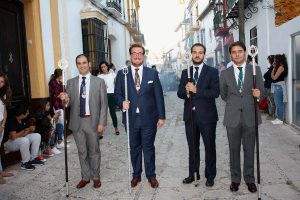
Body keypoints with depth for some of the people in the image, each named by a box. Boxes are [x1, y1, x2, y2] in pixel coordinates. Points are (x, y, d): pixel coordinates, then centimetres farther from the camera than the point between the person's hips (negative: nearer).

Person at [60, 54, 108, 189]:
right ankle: (85, 177, 29)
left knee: (94, 151, 11)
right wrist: (65, 99, -18)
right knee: (82, 152, 13)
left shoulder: (99, 81, -1)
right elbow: (69, 103, 5)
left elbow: (104, 104, -4)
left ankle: (95, 177, 28)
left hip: (93, 121, -2)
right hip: (77, 122, 2)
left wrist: (102, 122, -10)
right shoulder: (71, 82, 6)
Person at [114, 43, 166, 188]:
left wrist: (161, 116, -1)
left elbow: (158, 96, 1)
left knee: (149, 148, 9)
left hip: (149, 118, -1)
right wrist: (122, 102, -17)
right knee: (134, 148, 13)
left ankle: (151, 175, 27)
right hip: (131, 118, 1)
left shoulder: (152, 73, 2)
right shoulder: (121, 74, 3)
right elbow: (117, 94, 5)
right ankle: (136, 175, 31)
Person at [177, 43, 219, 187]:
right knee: (192, 147, 15)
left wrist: (196, 90, -23)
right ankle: (192, 174, 29)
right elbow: (180, 93, 6)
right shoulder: (185, 72, 9)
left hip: (207, 116, -3)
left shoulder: (212, 72, -3)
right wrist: (186, 91, -17)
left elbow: (216, 92, -15)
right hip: (190, 115, 4)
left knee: (209, 147, 8)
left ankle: (210, 176, 23)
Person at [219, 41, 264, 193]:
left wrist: (258, 95, -18)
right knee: (234, 150, 10)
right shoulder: (225, 73, 5)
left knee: (249, 150, 9)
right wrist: (233, 103, 10)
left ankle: (249, 179, 26)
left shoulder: (255, 70, 3)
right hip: (232, 117, 1)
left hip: (250, 116, 0)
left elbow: (262, 92, 2)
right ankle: (235, 179, 25)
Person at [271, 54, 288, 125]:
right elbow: (272, 76, 10)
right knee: (277, 103, 13)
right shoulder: (278, 67, 15)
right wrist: (274, 68, 9)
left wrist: (274, 68, -1)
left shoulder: (281, 67, -11)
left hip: (279, 86, -10)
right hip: (276, 86, 10)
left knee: (279, 103, -5)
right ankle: (278, 118, 20)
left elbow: (274, 77, -12)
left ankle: (280, 119, 1)